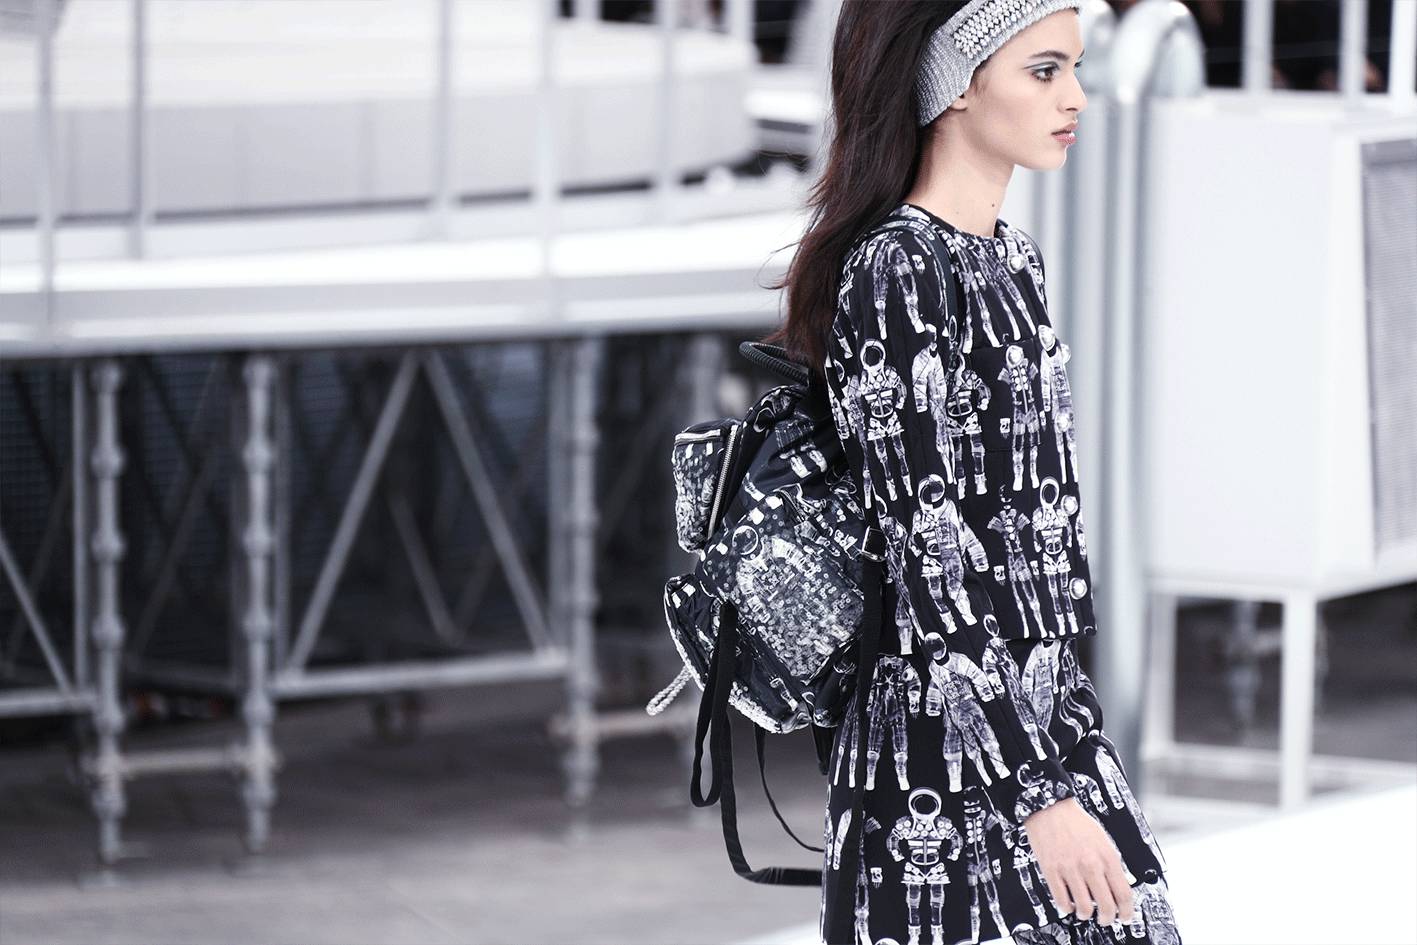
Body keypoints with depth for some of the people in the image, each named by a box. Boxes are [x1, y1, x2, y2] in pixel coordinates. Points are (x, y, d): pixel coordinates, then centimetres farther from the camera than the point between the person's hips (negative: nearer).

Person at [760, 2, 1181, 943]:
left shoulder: (1013, 258, 12)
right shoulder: (895, 275, -14)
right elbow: (931, 558, -19)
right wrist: (1039, 795, -22)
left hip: (1051, 716, 8)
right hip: (949, 750, -8)